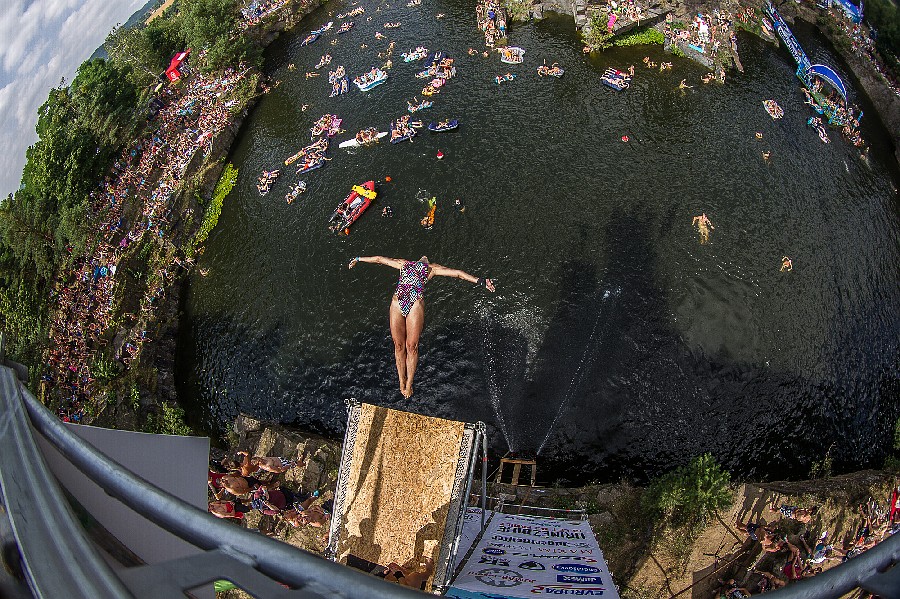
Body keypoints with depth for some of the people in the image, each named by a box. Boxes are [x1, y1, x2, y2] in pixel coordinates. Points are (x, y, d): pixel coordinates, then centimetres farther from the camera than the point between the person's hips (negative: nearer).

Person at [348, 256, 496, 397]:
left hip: (415, 305, -2)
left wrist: (479, 281, 9)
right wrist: (358, 259, 47)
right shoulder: (404, 264, 30)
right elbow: (379, 259, 38)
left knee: (411, 346, -2)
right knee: (399, 345, 4)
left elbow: (457, 273, 17)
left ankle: (409, 383, 13)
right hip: (397, 304, 2)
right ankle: (401, 381, 19)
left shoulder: (432, 268, 23)